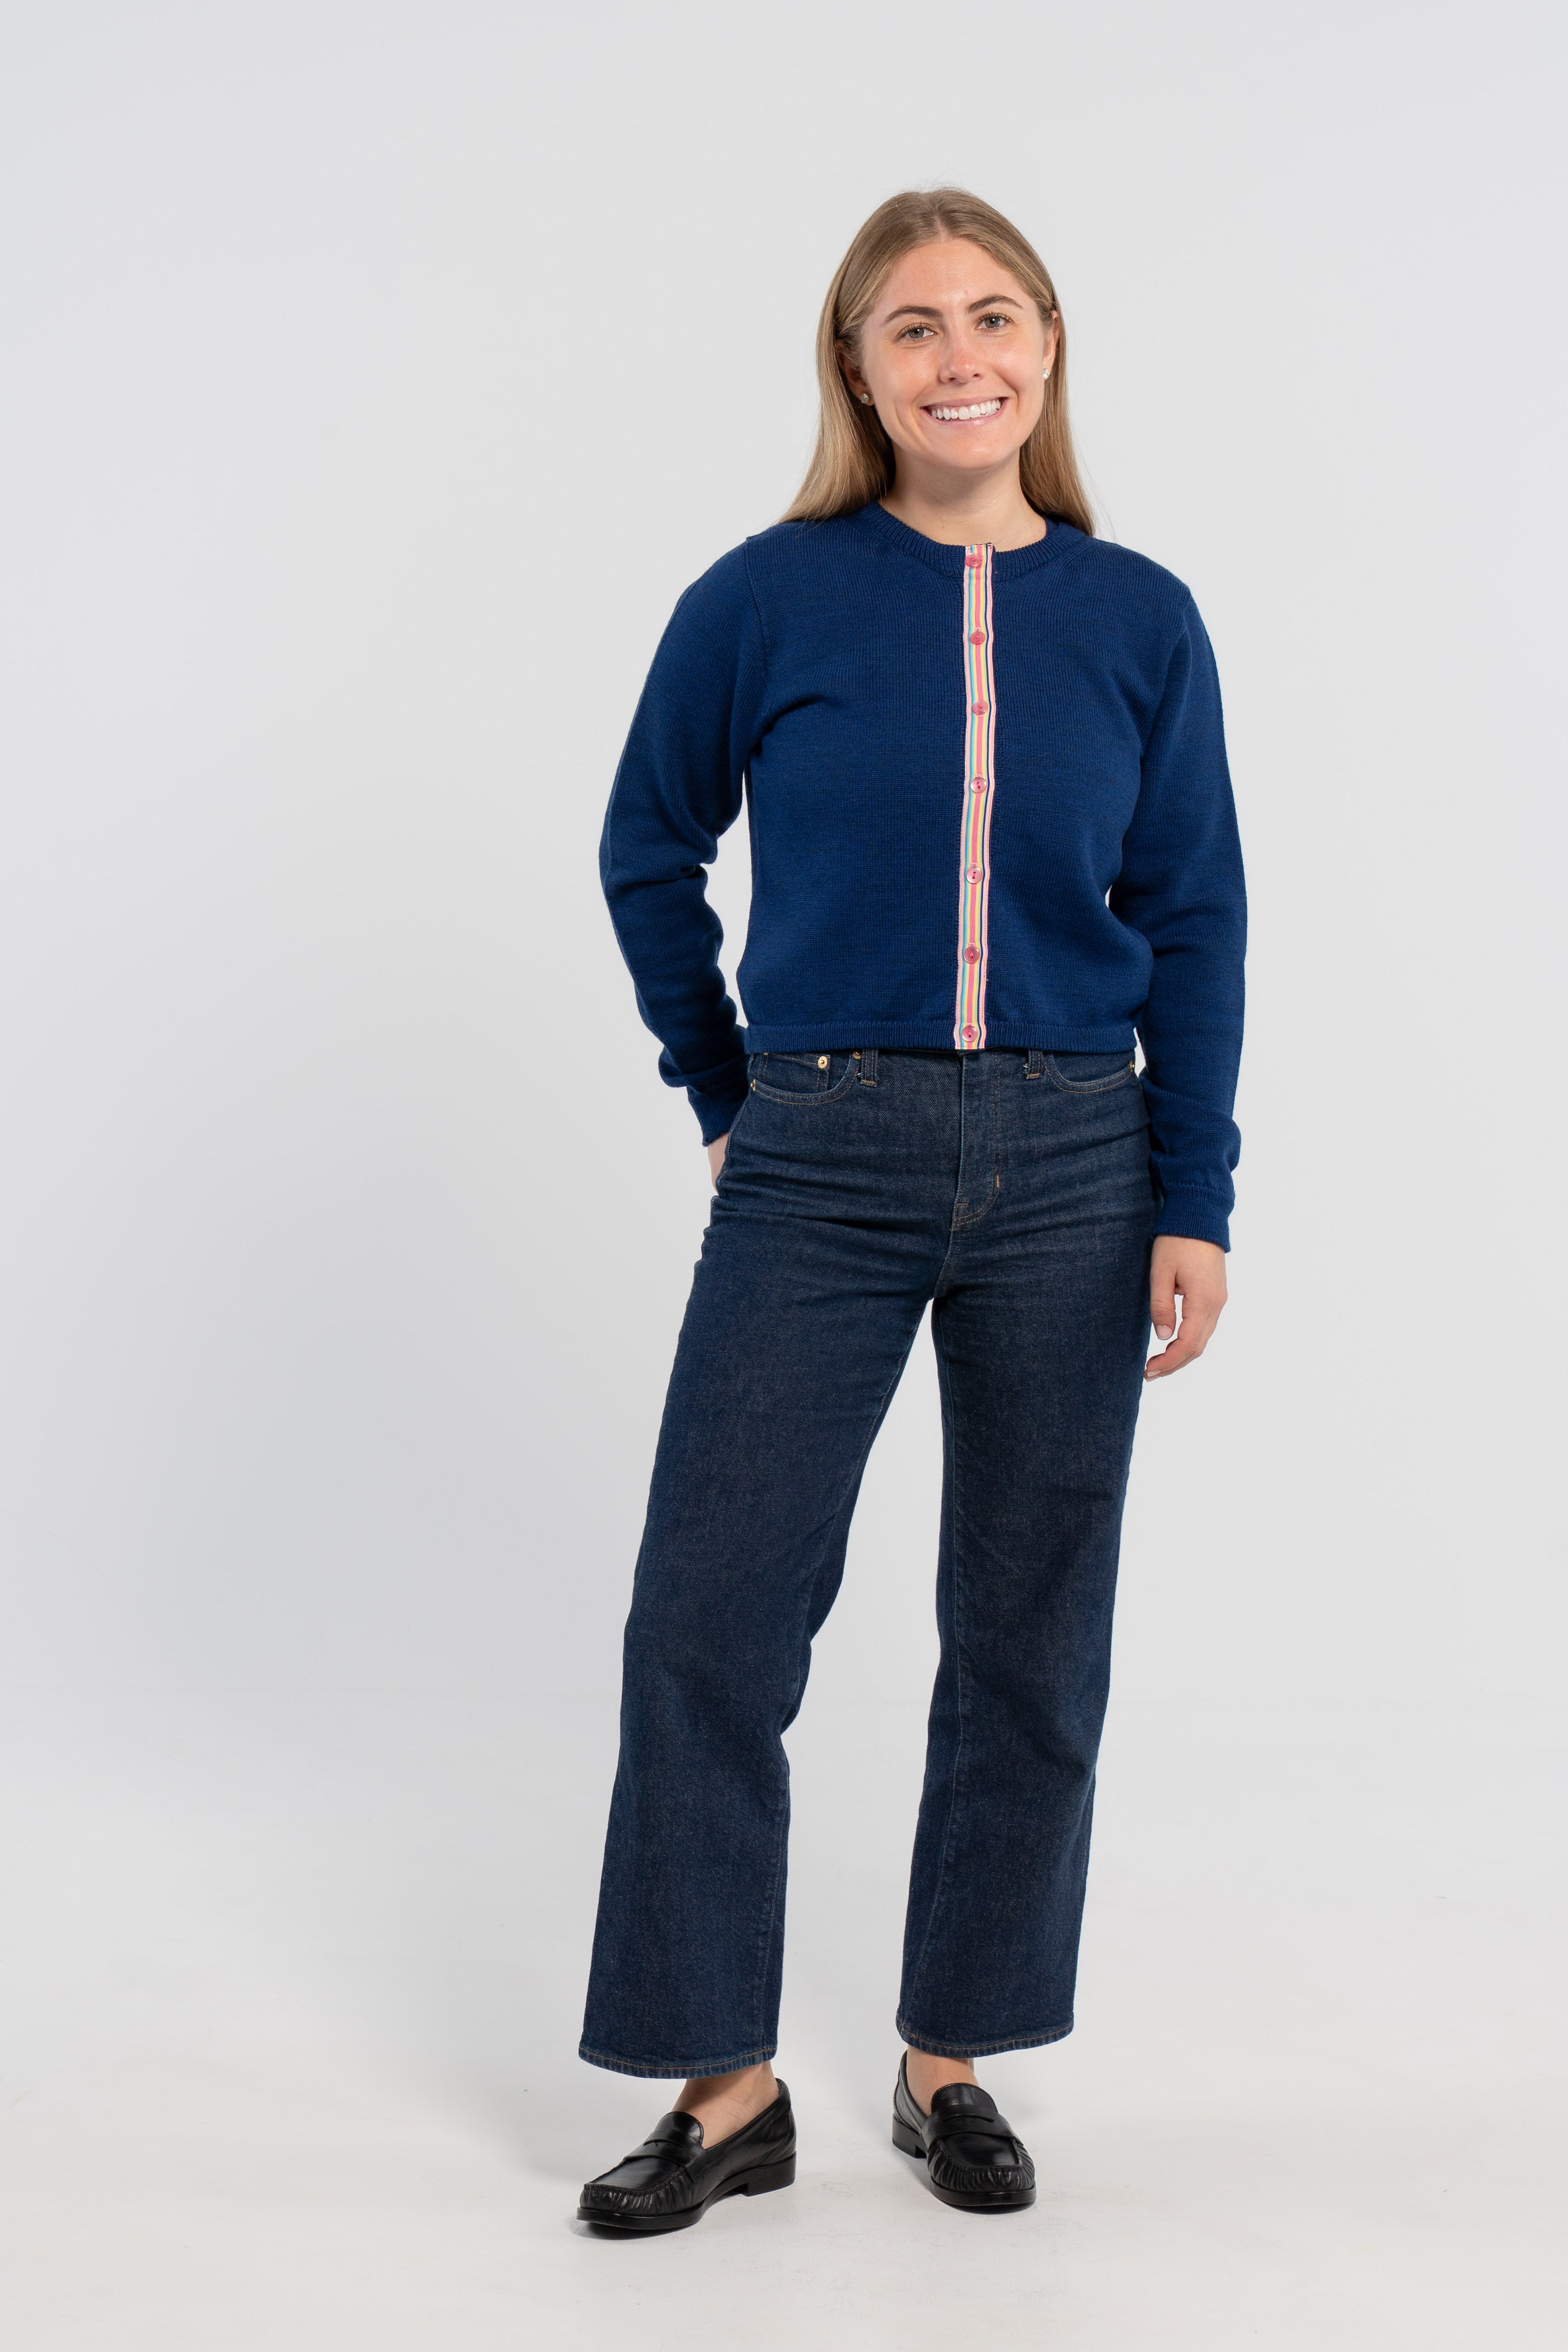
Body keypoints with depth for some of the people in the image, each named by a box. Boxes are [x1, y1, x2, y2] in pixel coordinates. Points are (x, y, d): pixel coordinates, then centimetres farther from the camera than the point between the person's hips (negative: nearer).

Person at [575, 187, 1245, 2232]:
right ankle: (729, 2087, 13)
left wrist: (1195, 1203, 0)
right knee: (710, 1618, -3)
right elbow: (649, 855, 11)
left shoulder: (1138, 623, 2)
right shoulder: (767, 601, -2)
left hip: (1068, 1175, 2)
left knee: (1030, 1636, 8)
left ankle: (956, 2059, 25)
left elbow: (1192, 929, 5)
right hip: (820, 1171, -1)